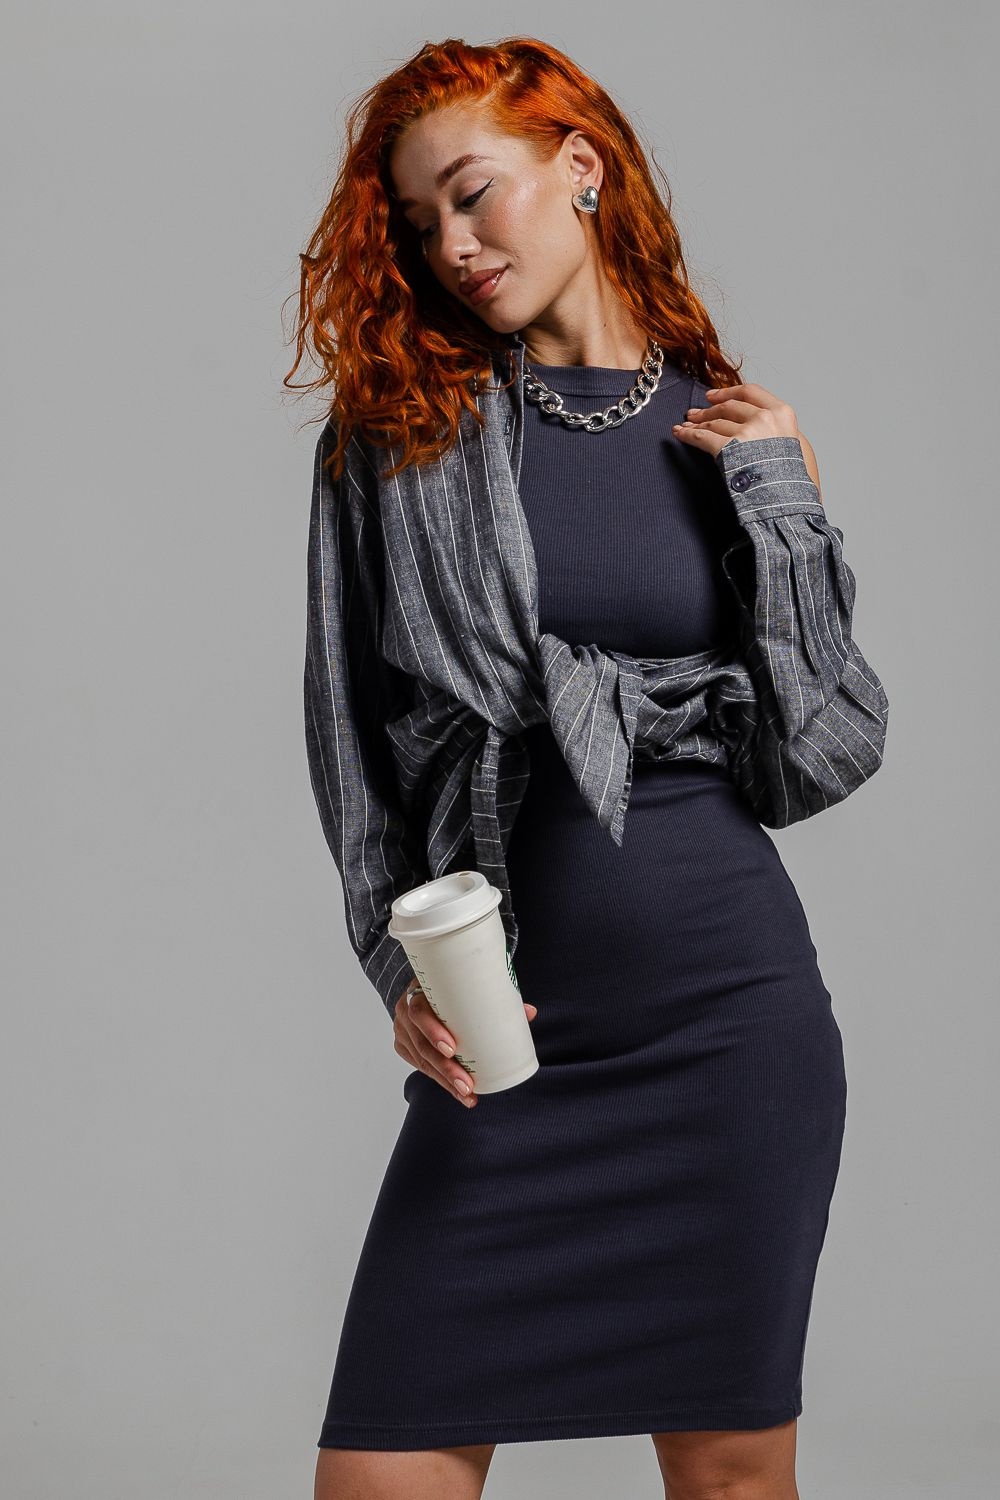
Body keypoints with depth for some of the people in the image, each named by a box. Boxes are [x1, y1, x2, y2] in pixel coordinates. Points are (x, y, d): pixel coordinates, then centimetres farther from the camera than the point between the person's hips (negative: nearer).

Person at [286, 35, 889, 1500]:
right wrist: (403, 969, -3)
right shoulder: (396, 426, 6)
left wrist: (776, 498, -3)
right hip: (503, 1026, 0)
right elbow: (354, 737, 7)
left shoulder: (738, 436, 7)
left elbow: (830, 753, 2)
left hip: (728, 1005, 0)